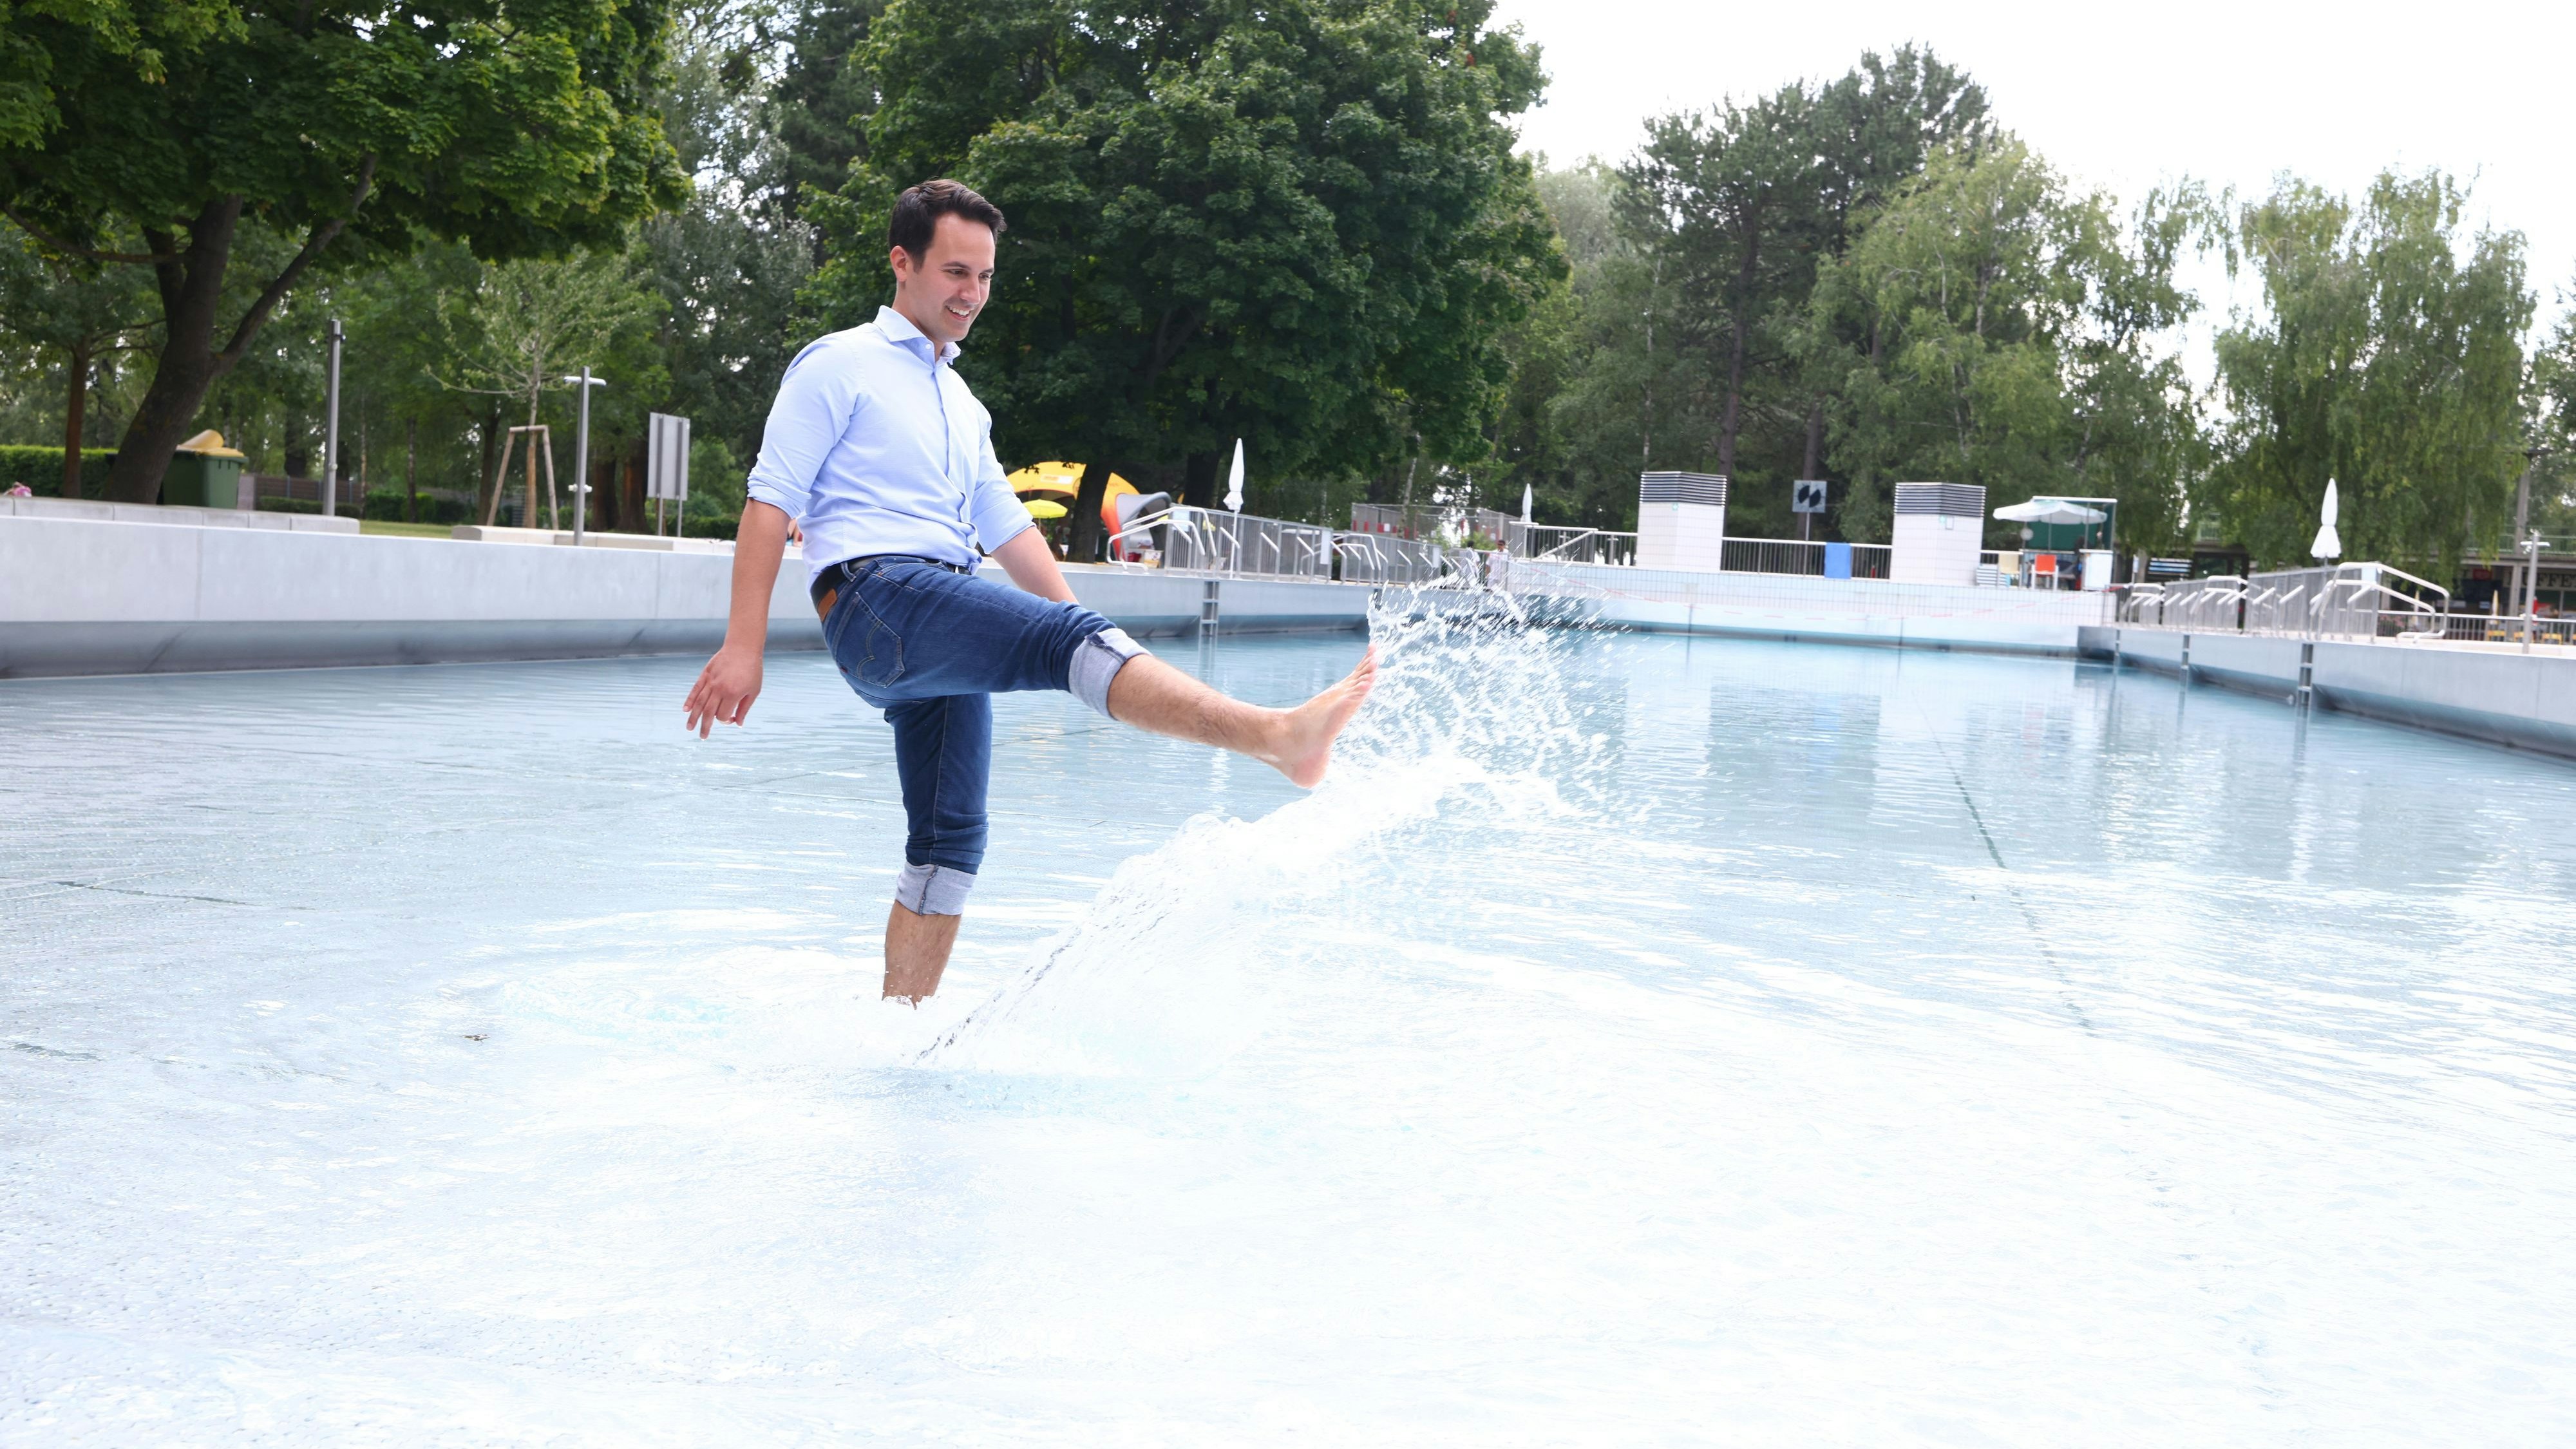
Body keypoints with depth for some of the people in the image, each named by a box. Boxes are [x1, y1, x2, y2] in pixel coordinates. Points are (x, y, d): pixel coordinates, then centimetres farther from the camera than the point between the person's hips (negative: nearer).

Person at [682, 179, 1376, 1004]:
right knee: (1066, 638, -28)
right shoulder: (840, 366, 5)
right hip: (875, 597, -9)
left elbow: (1006, 528, 30)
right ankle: (1279, 737, -44)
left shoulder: (963, 404, 28)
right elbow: (771, 505, -2)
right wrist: (743, 647, -11)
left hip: (946, 640, 9)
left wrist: (1092, 647, 19)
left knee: (950, 843, 4)